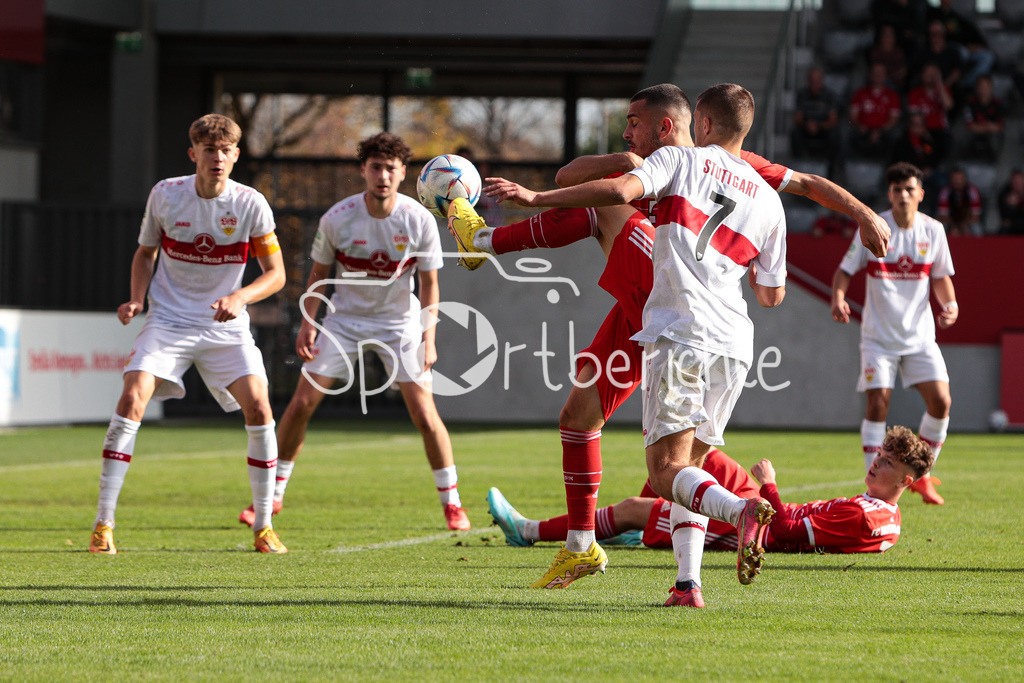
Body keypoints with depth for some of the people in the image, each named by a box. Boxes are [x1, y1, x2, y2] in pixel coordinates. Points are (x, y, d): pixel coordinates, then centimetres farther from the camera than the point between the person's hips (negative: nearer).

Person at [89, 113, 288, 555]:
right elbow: (145, 252, 12)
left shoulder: (251, 204, -7)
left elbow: (275, 273, -2)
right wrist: (136, 300, -4)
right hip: (168, 320, 0)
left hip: (226, 327, 0)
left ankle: (263, 527, -1)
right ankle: (103, 524, -14)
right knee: (132, 398, -20)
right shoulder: (165, 195, -5)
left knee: (258, 407, -17)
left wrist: (240, 296, -21)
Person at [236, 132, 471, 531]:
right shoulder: (337, 218, -15)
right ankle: (273, 494, 9)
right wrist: (308, 324, -9)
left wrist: (429, 339, -14)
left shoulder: (419, 220, -15)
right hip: (345, 318, 1)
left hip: (399, 322, -1)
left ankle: (451, 503, 7)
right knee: (301, 404, -6)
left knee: (425, 416, -9)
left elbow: (429, 284, -5)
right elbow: (319, 274, 1)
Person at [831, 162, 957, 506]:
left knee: (940, 400, -8)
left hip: (920, 334, 2)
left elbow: (941, 276, 12)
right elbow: (845, 270, 0)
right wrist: (838, 298, -20)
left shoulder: (933, 230, 1)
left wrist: (950, 304, -7)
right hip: (879, 334, -2)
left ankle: (921, 474, 12)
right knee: (878, 402, -12)